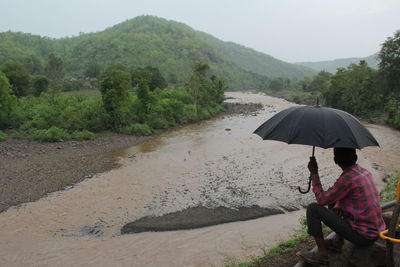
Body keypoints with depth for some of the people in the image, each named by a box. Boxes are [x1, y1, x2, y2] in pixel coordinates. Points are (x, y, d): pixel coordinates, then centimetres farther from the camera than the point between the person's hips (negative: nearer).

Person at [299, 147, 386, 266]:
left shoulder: (347, 178, -23)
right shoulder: (364, 171, 4)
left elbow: (321, 200, -14)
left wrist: (314, 173, -7)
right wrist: (338, 205, 3)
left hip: (363, 237, -8)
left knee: (313, 209, -8)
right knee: (334, 200, 24)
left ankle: (322, 255, 0)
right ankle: (338, 241, 27)